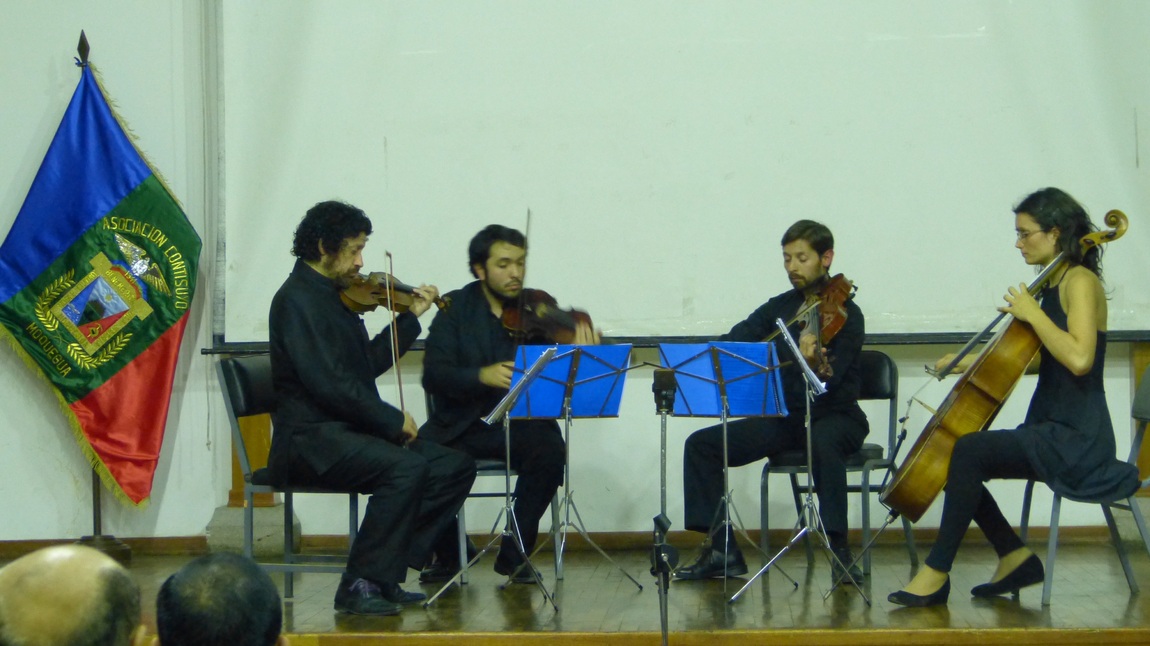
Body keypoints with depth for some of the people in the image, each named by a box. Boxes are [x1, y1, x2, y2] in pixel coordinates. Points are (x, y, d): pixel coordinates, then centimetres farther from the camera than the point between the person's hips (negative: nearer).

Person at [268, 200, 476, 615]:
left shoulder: (333, 296, 17)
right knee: (407, 467, -32)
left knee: (456, 467, -2)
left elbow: (371, 362, 19)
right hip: (312, 438, -10)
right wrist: (394, 421, -17)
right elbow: (328, 383, -22)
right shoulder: (298, 300, -13)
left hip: (350, 430, 10)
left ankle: (386, 570, -3)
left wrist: (410, 317, 14)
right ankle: (359, 585, -23)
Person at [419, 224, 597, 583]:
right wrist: (482, 376, -29)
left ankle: (515, 554, -10)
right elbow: (434, 375, -11)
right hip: (463, 421, 0)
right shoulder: (456, 309, 1)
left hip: (520, 420, 0)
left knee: (550, 451, -31)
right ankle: (447, 554, 2)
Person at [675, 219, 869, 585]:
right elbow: (737, 339, 0)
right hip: (785, 416, 6)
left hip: (835, 416, -6)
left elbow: (831, 380, -22)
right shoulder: (780, 307, 9)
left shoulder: (845, 315, -9)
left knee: (823, 442, -42)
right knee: (701, 444, -8)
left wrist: (813, 362, -44)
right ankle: (721, 551, -5)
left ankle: (840, 551, -35)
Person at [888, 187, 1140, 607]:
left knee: (969, 450, -26)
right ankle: (1015, 557, 9)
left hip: (1077, 438, -10)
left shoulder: (1080, 282, -12)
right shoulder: (1052, 285, 15)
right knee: (961, 459, 7)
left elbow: (1079, 359, -28)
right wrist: (979, 363, 16)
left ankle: (937, 572, -21)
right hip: (1050, 431, 10)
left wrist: (1032, 314, -19)